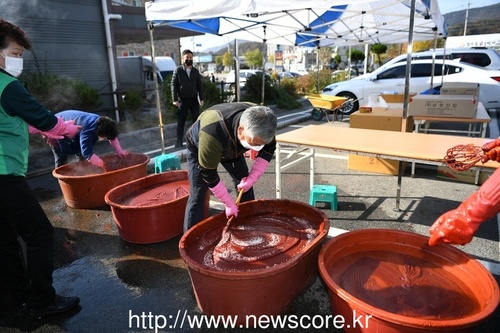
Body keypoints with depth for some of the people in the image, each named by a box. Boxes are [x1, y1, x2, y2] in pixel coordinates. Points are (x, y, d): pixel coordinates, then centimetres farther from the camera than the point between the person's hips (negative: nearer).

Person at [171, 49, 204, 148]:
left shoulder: (196, 71, 7)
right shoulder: (178, 70, -2)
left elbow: (199, 86, 10)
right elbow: (174, 85, -4)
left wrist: (201, 98, 3)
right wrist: (175, 99, -11)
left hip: (194, 99, 3)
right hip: (182, 100, -3)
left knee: (196, 120, 4)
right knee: (181, 121, 3)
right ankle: (179, 141, 10)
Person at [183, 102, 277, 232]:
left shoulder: (260, 126, -30)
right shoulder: (213, 134, -46)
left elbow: (268, 150, -9)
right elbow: (208, 175, -33)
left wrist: (252, 177, -18)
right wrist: (229, 204, -23)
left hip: (231, 148, 5)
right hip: (198, 147, -4)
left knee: (245, 184, 2)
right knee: (198, 196, -11)